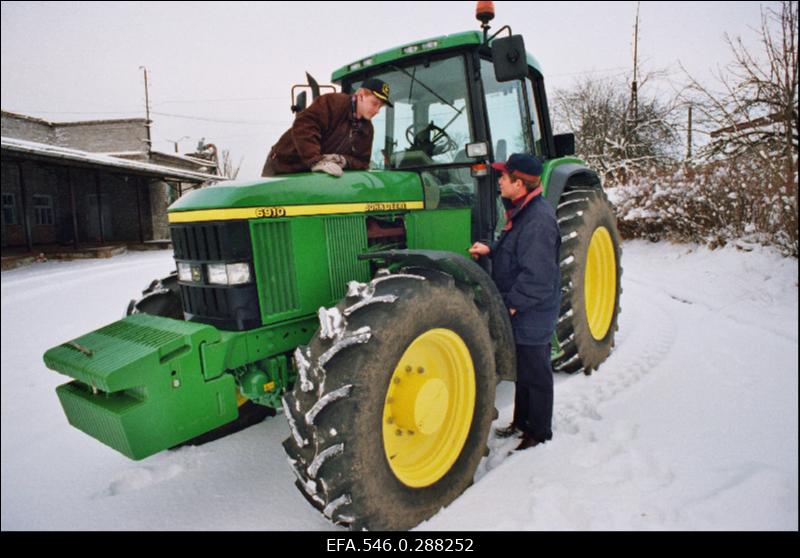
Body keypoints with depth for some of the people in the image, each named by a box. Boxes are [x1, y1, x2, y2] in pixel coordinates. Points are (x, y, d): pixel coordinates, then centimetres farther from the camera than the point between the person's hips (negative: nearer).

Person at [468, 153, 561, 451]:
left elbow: (538, 278, -29)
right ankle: (521, 421, 39)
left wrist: (510, 304, -21)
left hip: (533, 315, -10)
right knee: (523, 369, 22)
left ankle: (539, 433, 25)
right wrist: (490, 249, 7)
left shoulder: (538, 220, -26)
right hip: (521, 312, 10)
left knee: (535, 373, 7)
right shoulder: (522, 211, 7)